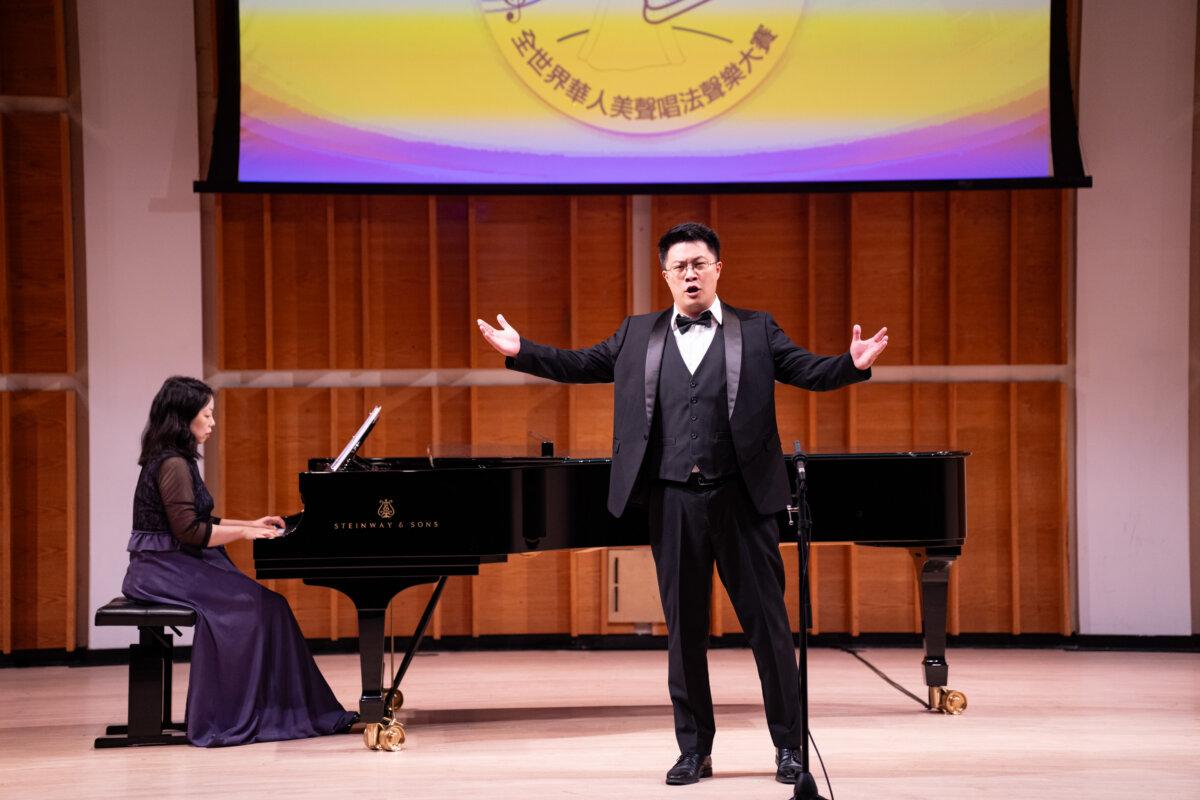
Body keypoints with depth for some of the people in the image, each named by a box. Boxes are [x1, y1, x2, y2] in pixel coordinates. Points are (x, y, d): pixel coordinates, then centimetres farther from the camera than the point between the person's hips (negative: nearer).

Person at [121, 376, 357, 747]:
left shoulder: (174, 461, 17)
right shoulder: (172, 464, -15)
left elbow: (198, 524, 22)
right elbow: (189, 531, -20)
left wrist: (250, 524, 17)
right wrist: (243, 533, -12)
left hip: (170, 565, 10)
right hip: (164, 572, -10)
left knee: (263, 604, 0)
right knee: (248, 606, -18)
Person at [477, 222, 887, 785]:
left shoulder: (756, 331, 5)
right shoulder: (638, 336, 12)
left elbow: (809, 371, -2)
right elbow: (583, 365, 14)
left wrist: (855, 363, -20)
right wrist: (520, 352, 5)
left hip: (741, 497, -2)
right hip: (672, 500, 2)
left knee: (767, 622, 1)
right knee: (683, 629, 7)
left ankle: (789, 745, 9)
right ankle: (695, 749, 15)